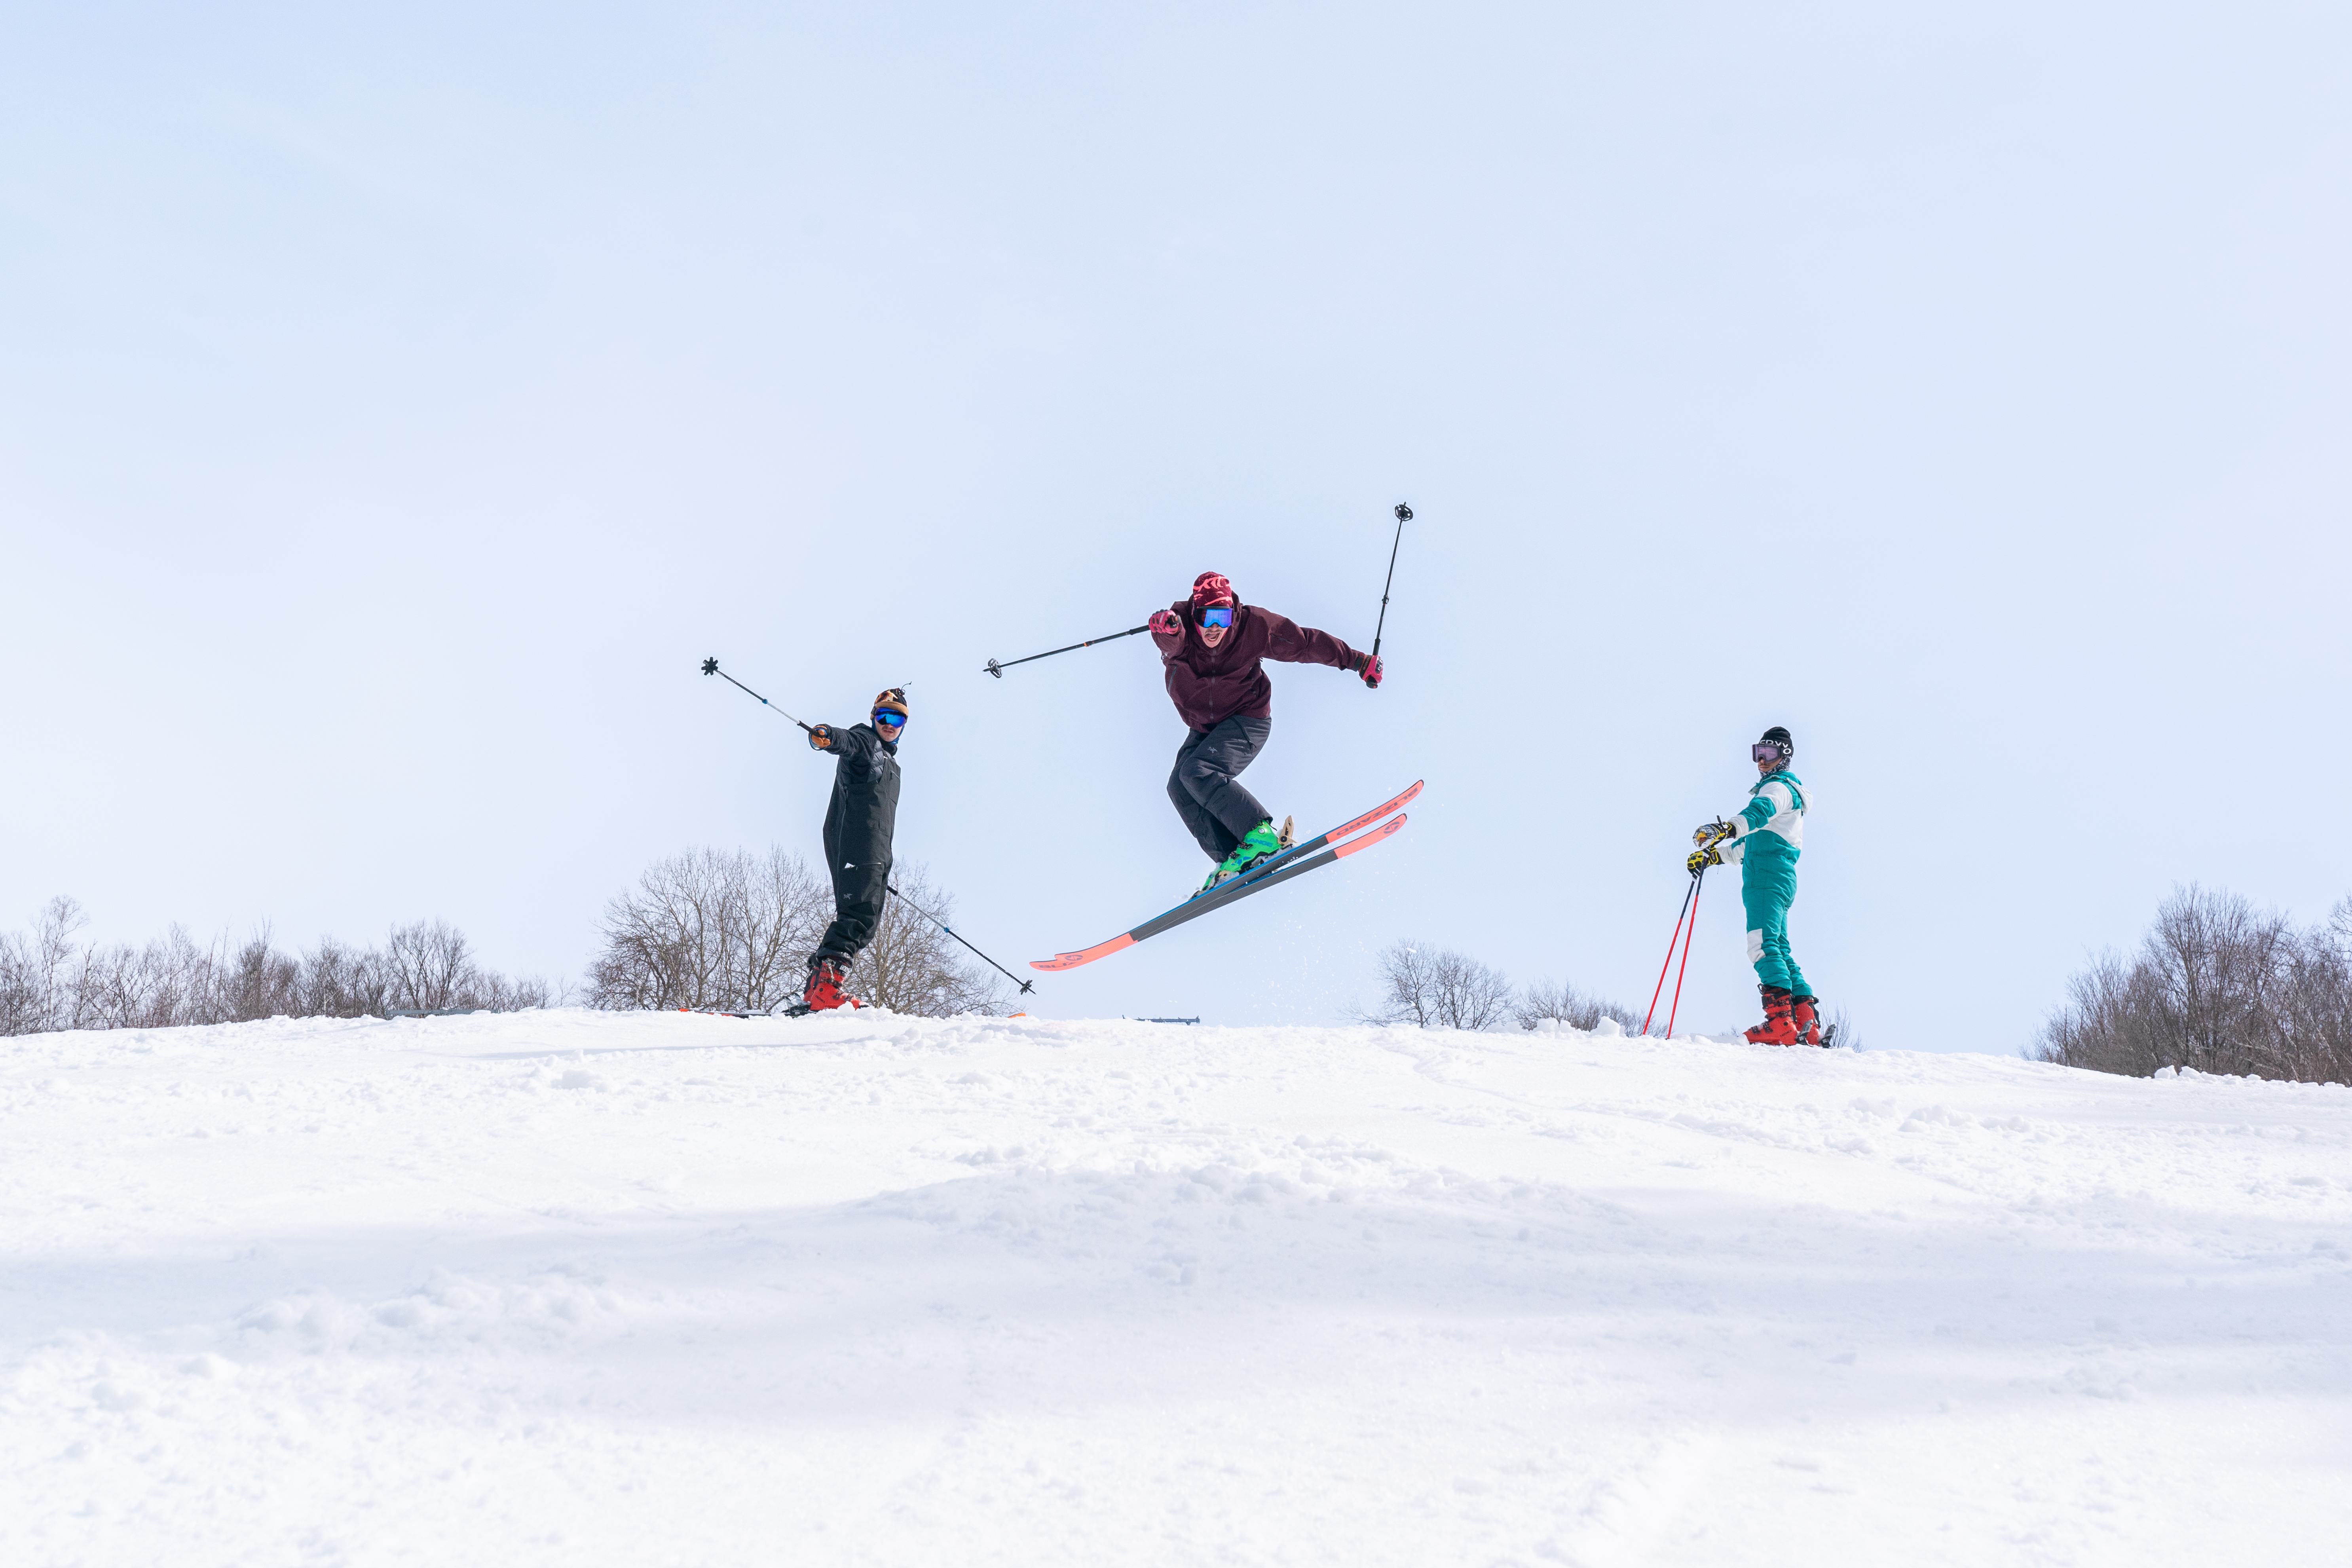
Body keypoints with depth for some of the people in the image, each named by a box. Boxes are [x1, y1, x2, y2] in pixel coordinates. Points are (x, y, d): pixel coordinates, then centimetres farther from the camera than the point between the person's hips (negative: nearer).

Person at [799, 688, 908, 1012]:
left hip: (875, 849, 10)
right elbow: (845, 741, -20)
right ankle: (826, 986, -35)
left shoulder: (889, 763, 32)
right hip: (854, 842, -10)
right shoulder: (864, 740, 6)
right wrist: (825, 736, -45)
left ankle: (821, 986, 0)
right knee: (859, 914, -23)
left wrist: (884, 868, 38)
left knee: (866, 921, 3)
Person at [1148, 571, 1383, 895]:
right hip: (1205, 728, 5)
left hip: (1247, 722, -5)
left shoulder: (1253, 627, -20)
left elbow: (1306, 643, -9)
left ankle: (1262, 836, -30)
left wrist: (1358, 661, -3)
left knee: (1198, 771, -27)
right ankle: (1231, 859, -12)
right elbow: (1171, 640, -43)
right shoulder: (1181, 624, -18)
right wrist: (1165, 627, -69)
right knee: (1179, 787, -11)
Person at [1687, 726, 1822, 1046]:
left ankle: (1780, 1020, -33)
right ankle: (1807, 1023, 6)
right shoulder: (1772, 789, 31)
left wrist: (1727, 828, -44)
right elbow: (1749, 844, 38)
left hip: (1769, 876, -11)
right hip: (1778, 879, 11)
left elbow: (1760, 811, -26)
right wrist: (1711, 855, 31)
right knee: (1779, 950, 10)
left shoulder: (1779, 788, -1)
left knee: (1763, 944, -21)